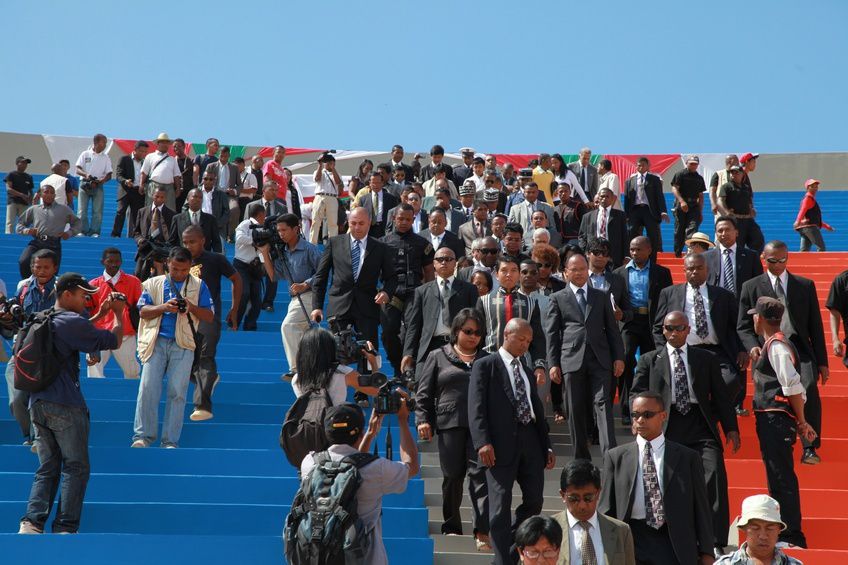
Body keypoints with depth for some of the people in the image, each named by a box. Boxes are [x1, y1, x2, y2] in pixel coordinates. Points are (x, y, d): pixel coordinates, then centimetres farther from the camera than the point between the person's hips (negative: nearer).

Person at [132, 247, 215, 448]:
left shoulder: (199, 286, 12)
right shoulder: (153, 283, 14)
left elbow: (209, 317, 7)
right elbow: (143, 311, 5)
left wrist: (192, 307, -10)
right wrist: (164, 307, -11)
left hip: (183, 344, -1)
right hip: (156, 341, 1)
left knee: (177, 392, -4)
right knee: (148, 387, -8)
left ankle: (170, 441, 0)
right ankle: (143, 435, -2)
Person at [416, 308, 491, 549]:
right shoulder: (438, 357, 11)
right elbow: (423, 393, 9)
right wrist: (423, 420, -2)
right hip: (450, 424, 0)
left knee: (480, 475, -10)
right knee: (452, 477, 8)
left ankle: (482, 532, -14)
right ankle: (451, 527, 22)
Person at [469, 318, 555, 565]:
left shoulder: (527, 371, 23)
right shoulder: (485, 365, 2)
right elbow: (477, 406, -7)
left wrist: (547, 445, 16)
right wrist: (483, 442, -18)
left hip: (530, 441, 6)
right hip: (501, 443, -6)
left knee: (534, 500, 7)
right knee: (501, 505, -4)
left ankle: (514, 544, 27)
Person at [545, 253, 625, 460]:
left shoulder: (601, 297, 14)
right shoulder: (558, 298, 9)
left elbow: (612, 329, 13)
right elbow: (551, 333, 5)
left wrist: (619, 357, 4)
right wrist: (553, 364, -2)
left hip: (600, 359, 1)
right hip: (572, 361, -1)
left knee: (603, 404, -9)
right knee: (576, 411, 3)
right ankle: (581, 457, 12)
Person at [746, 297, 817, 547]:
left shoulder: (776, 345, -15)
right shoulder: (775, 344, 16)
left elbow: (793, 386, -19)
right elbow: (793, 386, 18)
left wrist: (800, 421, -12)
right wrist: (800, 421, 19)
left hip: (776, 420, -10)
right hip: (771, 420, 10)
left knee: (781, 477, -6)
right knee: (778, 475, 17)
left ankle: (791, 535, 0)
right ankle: (786, 530, 28)